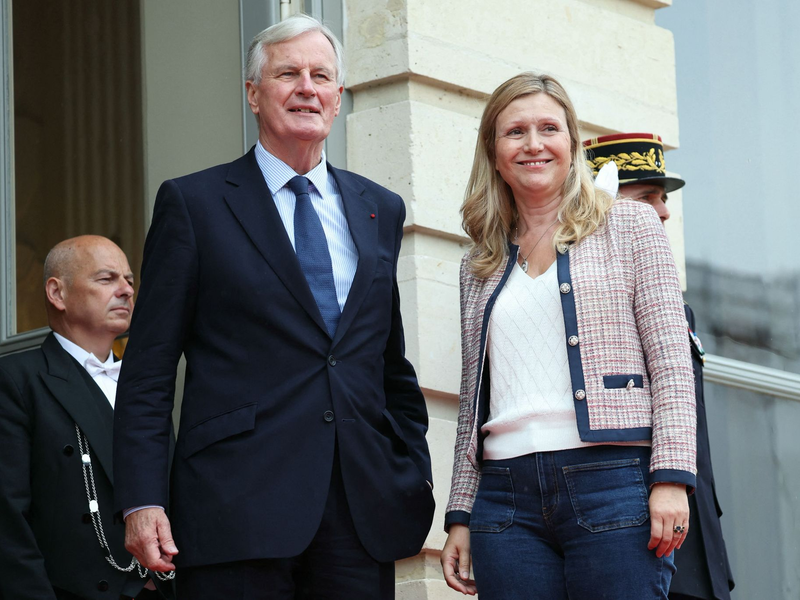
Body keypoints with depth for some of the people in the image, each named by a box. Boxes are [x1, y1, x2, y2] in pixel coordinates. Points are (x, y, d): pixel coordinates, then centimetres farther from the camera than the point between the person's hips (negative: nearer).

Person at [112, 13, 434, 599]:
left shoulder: (381, 210, 16)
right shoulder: (192, 203, 4)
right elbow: (149, 370, 0)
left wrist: (417, 480, 12)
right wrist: (142, 501, -9)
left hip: (364, 512, 4)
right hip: (238, 508, -4)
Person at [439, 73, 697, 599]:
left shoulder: (629, 226, 7)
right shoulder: (482, 265, 18)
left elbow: (672, 363, -1)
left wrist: (671, 478, -12)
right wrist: (460, 515, 11)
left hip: (612, 481, -3)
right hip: (504, 494, 4)